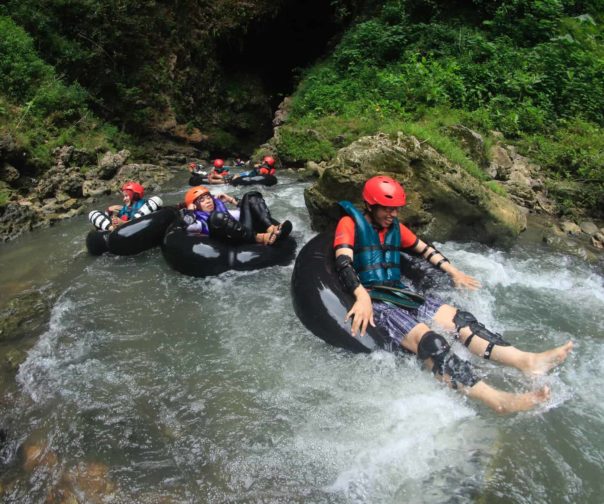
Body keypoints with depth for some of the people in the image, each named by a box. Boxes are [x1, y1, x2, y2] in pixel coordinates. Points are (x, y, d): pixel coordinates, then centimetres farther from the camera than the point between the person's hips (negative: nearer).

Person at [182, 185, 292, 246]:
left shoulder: (224, 211, 36)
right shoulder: (199, 221, 19)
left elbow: (245, 211, 37)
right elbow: (187, 227, -5)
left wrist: (231, 200, 31)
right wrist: (190, 211, 7)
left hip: (247, 232, 6)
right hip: (233, 242, -6)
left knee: (251, 196, 4)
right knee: (217, 216, -32)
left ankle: (272, 229, -23)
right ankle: (260, 238, -37)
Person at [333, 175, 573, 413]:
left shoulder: (395, 227, 17)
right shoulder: (350, 223, -5)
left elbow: (425, 249, 30)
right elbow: (343, 263, -19)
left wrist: (454, 272, 28)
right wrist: (362, 298, -33)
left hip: (399, 293, 8)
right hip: (371, 299, -8)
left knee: (459, 318, -12)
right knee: (426, 338, -30)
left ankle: (527, 361, -23)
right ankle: (495, 399, -44)